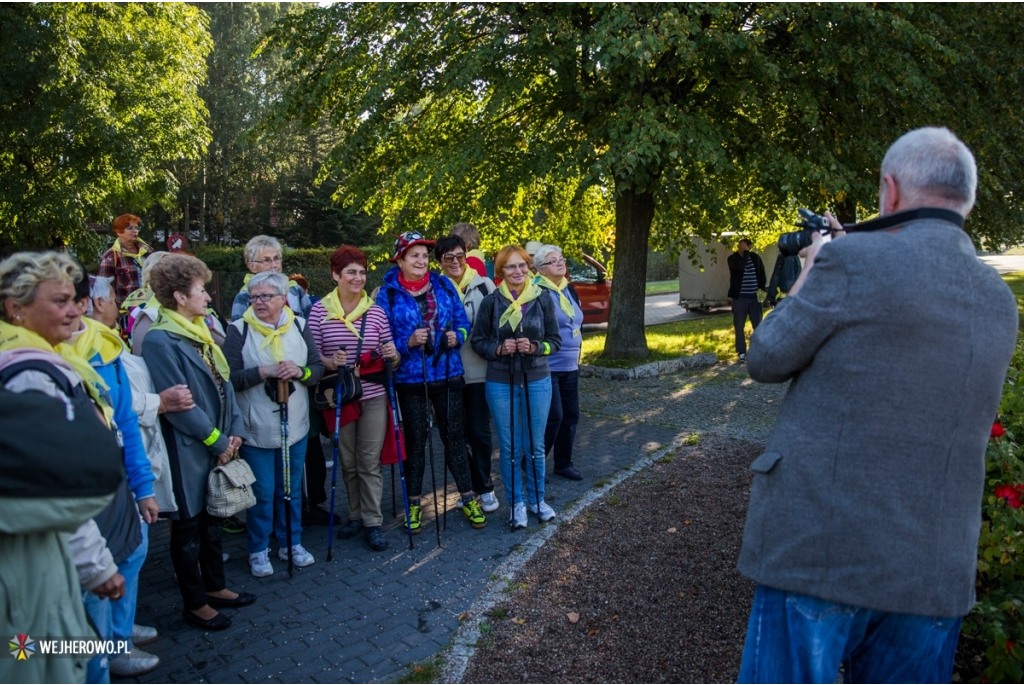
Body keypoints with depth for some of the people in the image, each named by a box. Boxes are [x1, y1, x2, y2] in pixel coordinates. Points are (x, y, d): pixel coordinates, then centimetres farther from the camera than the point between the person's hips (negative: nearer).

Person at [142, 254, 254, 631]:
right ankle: (194, 604, 21)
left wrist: (234, 430, 1)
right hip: (188, 450, -8)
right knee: (188, 526, 6)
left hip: (219, 445, 8)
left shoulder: (200, 332, 9)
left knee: (211, 519, 20)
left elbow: (224, 384, 11)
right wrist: (216, 441, -14)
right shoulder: (159, 340, -18)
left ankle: (215, 586, 36)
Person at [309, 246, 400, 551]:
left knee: (370, 462, 2)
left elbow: (389, 356, 5)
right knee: (347, 461, 13)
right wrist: (330, 362, -23)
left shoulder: (376, 311, 2)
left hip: (373, 395, 0)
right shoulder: (320, 310, -2)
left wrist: (393, 355, -17)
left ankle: (372, 523, 12)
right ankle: (355, 515, 30)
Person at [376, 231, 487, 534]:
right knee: (415, 440, 10)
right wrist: (408, 342, -23)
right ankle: (414, 504, 24)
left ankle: (469, 498, 22)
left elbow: (463, 321, 7)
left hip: (447, 373, 2)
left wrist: (457, 335, -14)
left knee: (454, 435, 10)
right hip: (410, 378, -2)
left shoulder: (443, 285, 2)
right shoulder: (388, 293, -5)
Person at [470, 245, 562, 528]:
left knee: (535, 446, 11)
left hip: (537, 381, 1)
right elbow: (478, 340, 1)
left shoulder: (543, 299, -2)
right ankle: (516, 503, 22)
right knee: (510, 448, 7)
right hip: (501, 384, -1)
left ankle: (537, 499, 29)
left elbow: (555, 340, 1)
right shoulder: (491, 302, -4)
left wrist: (534, 347, -18)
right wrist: (499, 348, -17)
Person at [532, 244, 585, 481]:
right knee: (553, 416, -7)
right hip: (547, 367, -8)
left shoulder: (569, 289, 11)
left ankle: (564, 463, 25)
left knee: (571, 415, 11)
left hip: (571, 366, 8)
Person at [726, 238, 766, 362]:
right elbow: (740, 267, -25)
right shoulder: (732, 258, -4)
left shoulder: (755, 257, 5)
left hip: (755, 296, 2)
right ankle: (742, 352, 9)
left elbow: (762, 273, 13)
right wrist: (745, 252, -18)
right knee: (739, 326, 1)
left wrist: (761, 288, 1)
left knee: (758, 325, 5)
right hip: (739, 297, -2)